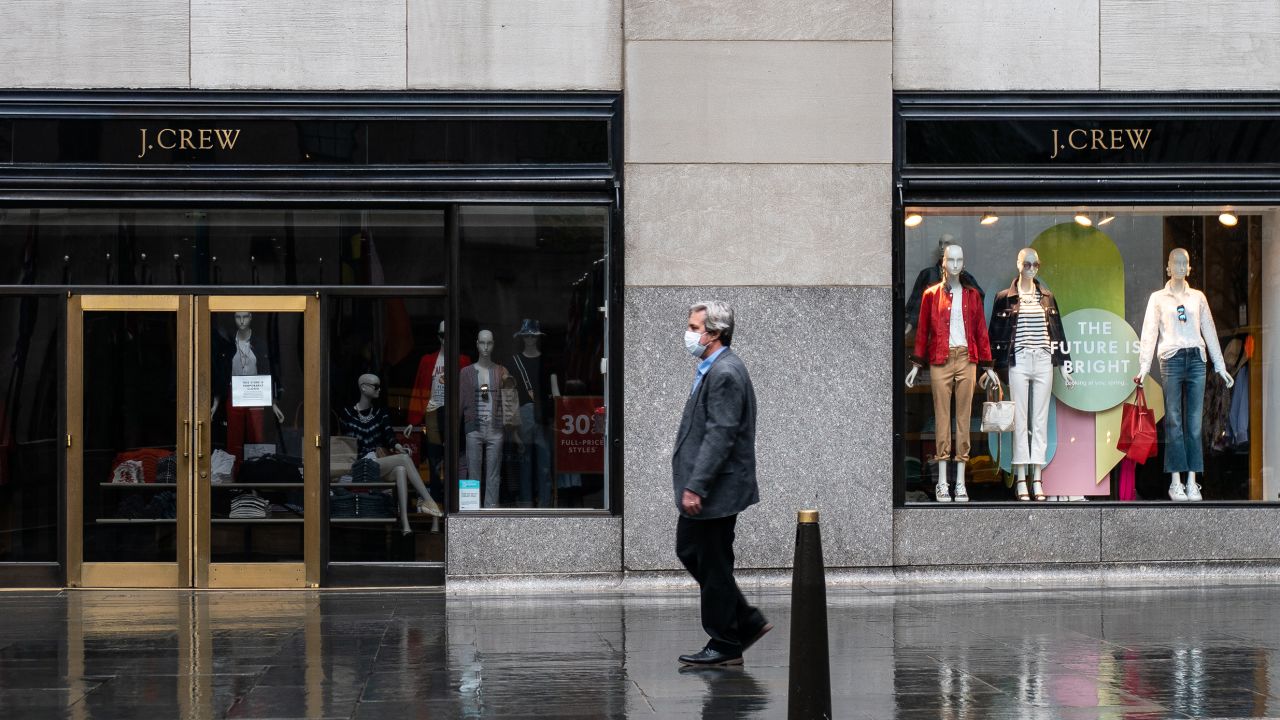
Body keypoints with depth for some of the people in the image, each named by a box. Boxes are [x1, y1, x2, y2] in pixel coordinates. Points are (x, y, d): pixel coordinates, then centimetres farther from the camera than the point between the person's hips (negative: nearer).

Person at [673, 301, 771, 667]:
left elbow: (720, 435, -24)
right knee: (689, 552, 16)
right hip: (704, 487, 11)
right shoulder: (712, 369, 14)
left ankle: (725, 646, 11)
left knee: (714, 565, -1)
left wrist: (696, 487, -25)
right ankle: (748, 621, 22)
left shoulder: (725, 373, -19)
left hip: (717, 489, -11)